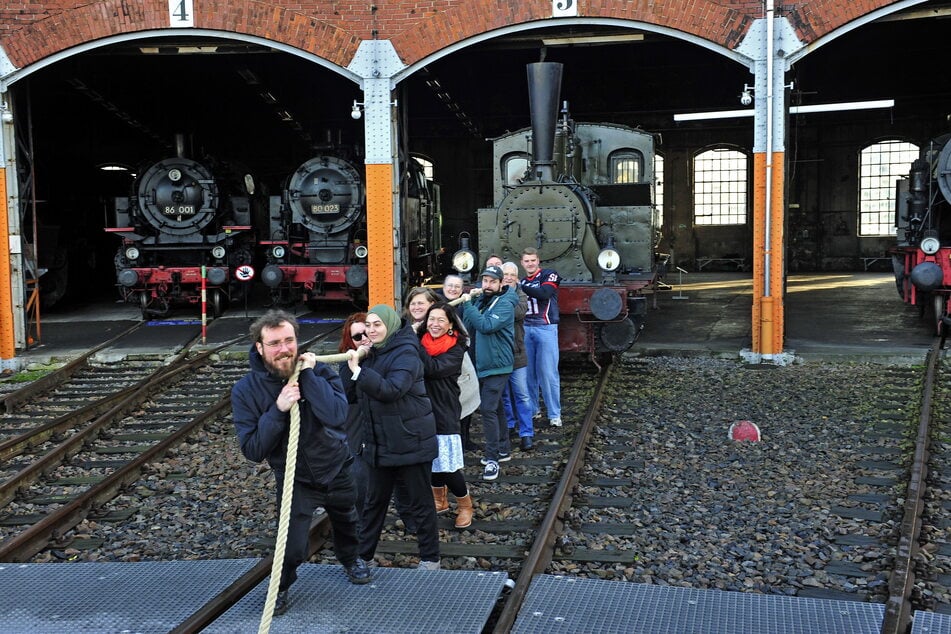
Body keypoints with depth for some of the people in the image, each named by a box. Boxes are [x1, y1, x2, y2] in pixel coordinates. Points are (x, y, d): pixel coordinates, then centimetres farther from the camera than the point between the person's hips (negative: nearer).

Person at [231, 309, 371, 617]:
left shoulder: (318, 370, -19)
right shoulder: (245, 391, -21)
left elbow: (337, 416, -34)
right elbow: (252, 450, -23)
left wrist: (308, 375, -34)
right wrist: (277, 410, -35)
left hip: (336, 470, 2)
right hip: (295, 480, -2)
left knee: (346, 524, 25)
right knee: (292, 549, -11)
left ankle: (350, 558, 60)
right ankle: (280, 587, 24)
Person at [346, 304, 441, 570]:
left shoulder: (405, 353, -15)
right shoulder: (371, 354, 9)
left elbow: (392, 389, -29)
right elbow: (351, 393, 7)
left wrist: (358, 370, -33)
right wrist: (351, 365, -9)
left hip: (410, 441, -7)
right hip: (380, 443, 7)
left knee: (419, 502, 5)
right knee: (375, 500, 17)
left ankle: (430, 558, 18)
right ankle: (363, 554, 28)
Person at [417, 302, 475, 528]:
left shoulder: (456, 348, -9)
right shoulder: (421, 341, 6)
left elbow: (432, 369, -23)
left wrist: (414, 345, -23)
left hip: (445, 412, -5)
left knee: (447, 465, -6)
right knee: (432, 459, 14)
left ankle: (465, 505, 14)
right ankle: (440, 500, 34)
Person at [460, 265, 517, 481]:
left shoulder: (504, 304, -15)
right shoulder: (480, 300, 10)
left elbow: (486, 325, -29)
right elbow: (469, 328, 8)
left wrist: (468, 304, -25)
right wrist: (470, 301, -4)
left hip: (496, 366, -8)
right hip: (481, 364, 8)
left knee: (488, 409, -14)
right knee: (495, 407, 17)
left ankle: (492, 458, -9)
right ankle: (504, 449, 30)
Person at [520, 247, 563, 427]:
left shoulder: (549, 275, 1)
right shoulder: (521, 281, 16)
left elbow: (544, 294, -18)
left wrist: (520, 287, -21)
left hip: (545, 329, -4)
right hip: (525, 329, 4)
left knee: (548, 372, -7)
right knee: (528, 371, 3)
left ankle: (554, 414, -2)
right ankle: (531, 409, 15)